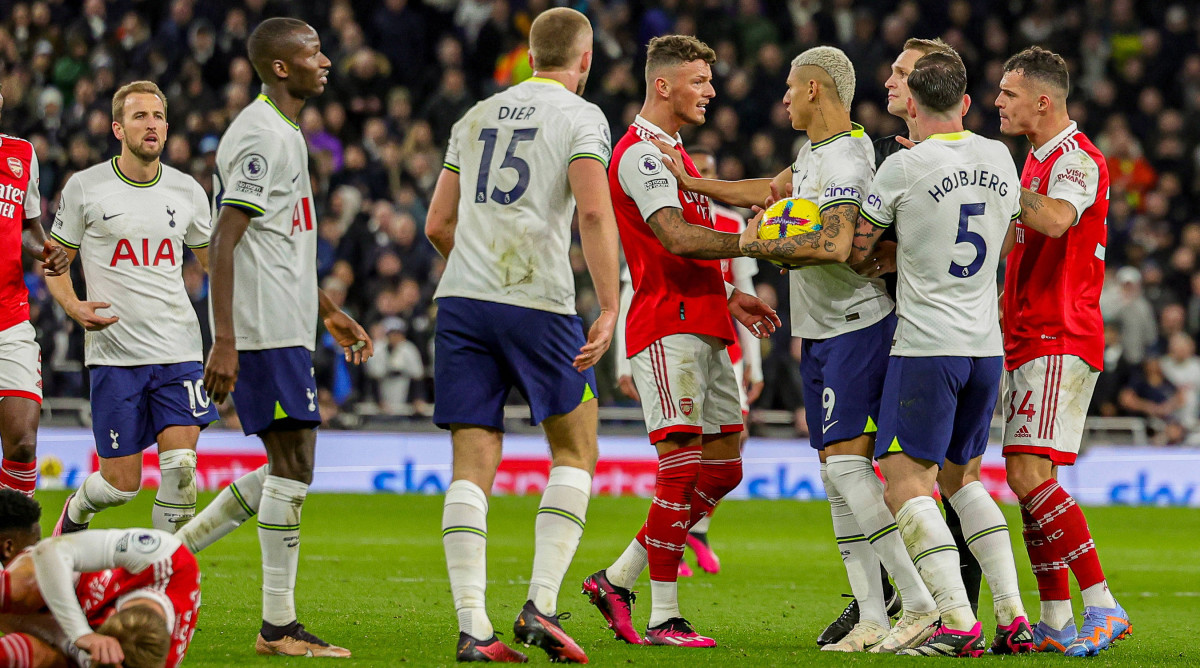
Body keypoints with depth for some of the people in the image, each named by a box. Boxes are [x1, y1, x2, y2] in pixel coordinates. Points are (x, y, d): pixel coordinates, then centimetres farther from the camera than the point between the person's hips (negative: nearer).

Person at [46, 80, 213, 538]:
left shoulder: (187, 191, 8)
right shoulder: (84, 187, 0)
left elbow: (213, 260, 23)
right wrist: (73, 307, -11)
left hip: (179, 351, 2)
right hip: (115, 355, -2)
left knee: (180, 467, -14)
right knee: (122, 484, -1)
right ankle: (75, 514, 33)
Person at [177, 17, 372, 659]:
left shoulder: (282, 133, 20)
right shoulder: (261, 136, -13)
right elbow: (224, 242, -19)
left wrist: (331, 313, 28)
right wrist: (224, 341, -24)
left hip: (283, 327, 10)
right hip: (265, 333, -10)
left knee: (288, 468, 13)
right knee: (293, 466, -9)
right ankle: (279, 626, -6)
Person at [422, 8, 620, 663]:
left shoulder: (475, 117, 18)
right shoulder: (579, 116, 2)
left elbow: (437, 226, 20)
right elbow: (593, 213, -13)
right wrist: (609, 310, -14)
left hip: (461, 297, 4)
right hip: (539, 301, -4)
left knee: (473, 464, 2)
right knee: (574, 449, 11)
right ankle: (541, 605, -2)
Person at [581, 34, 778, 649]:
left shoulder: (673, 153, 23)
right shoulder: (640, 153, -10)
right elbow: (675, 237, -23)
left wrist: (729, 297, 20)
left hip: (702, 329, 10)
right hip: (667, 328, -10)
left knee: (723, 466, 8)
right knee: (685, 469, -11)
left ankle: (617, 580, 13)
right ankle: (663, 617, -8)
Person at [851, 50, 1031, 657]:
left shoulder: (905, 167, -10)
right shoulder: (1000, 159, 8)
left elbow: (854, 252, -5)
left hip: (926, 345, -7)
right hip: (986, 345, 7)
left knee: (905, 482, -5)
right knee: (961, 476, 20)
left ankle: (958, 623, -17)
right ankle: (1012, 618, 12)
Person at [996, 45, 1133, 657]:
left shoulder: (1077, 159, -12)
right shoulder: (1038, 159, 19)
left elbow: (1055, 221, -33)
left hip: (1061, 343, -10)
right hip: (1028, 341, 10)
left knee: (1030, 474, -17)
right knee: (1027, 478, 7)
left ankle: (1102, 606, -17)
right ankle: (1055, 623, 9)